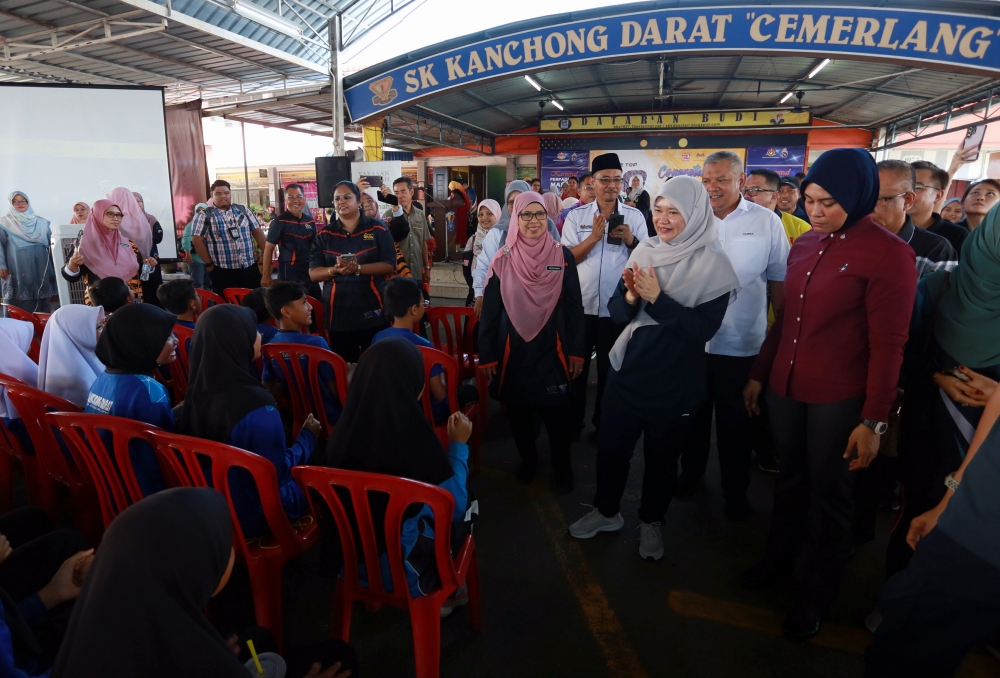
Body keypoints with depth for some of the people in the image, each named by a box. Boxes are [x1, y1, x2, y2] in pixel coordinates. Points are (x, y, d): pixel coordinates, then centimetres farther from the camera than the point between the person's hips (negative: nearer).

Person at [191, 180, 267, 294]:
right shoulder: (204, 216, -1)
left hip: (250, 269, 3)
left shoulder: (243, 211, 9)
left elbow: (257, 232, 9)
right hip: (222, 272, -3)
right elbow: (197, 240, -5)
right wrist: (209, 264, -6)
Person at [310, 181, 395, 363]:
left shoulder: (377, 229, 1)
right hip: (338, 314, 2)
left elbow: (390, 266, -6)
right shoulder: (324, 235, 8)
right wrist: (334, 270, -17)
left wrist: (358, 268, -20)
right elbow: (313, 273, 5)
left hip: (373, 312, -2)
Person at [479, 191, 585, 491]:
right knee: (518, 409, 12)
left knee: (558, 411, 4)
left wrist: (576, 351, -2)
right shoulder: (503, 260, -2)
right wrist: (487, 355, -2)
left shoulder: (563, 256, -2)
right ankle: (528, 458, 37)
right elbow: (489, 311, -1)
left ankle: (562, 465, 28)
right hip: (514, 350, 1)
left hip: (553, 349, -1)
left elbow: (575, 306, 1)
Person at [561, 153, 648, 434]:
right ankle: (573, 420, 28)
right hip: (581, 304, 0)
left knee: (610, 368, 12)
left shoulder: (635, 216, 2)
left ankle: (604, 423, 29)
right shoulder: (576, 216, 1)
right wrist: (594, 236, -17)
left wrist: (631, 241, -16)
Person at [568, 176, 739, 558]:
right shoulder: (644, 252, 0)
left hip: (675, 380, -3)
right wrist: (631, 295, -19)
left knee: (662, 455, 14)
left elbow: (704, 328, -18)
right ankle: (607, 511, 38)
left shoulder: (713, 264, -11)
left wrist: (657, 297, -24)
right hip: (627, 369, 4)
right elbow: (616, 312, 2)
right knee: (611, 446, 14)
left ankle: (652, 521, 39)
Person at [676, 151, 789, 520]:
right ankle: (690, 473, 40)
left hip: (742, 345, -2)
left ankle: (735, 490, 32)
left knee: (736, 422, 13)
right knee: (693, 414, 18)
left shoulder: (766, 221, -4)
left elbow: (779, 280, 0)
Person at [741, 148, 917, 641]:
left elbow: (888, 345, -14)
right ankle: (777, 558, 41)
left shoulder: (889, 254, -13)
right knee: (790, 479, 20)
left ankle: (816, 594, 31)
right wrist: (759, 374, 14)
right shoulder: (804, 245, 5)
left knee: (828, 496, 11)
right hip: (786, 388, 5)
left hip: (839, 398, -5)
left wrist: (874, 420, -15)